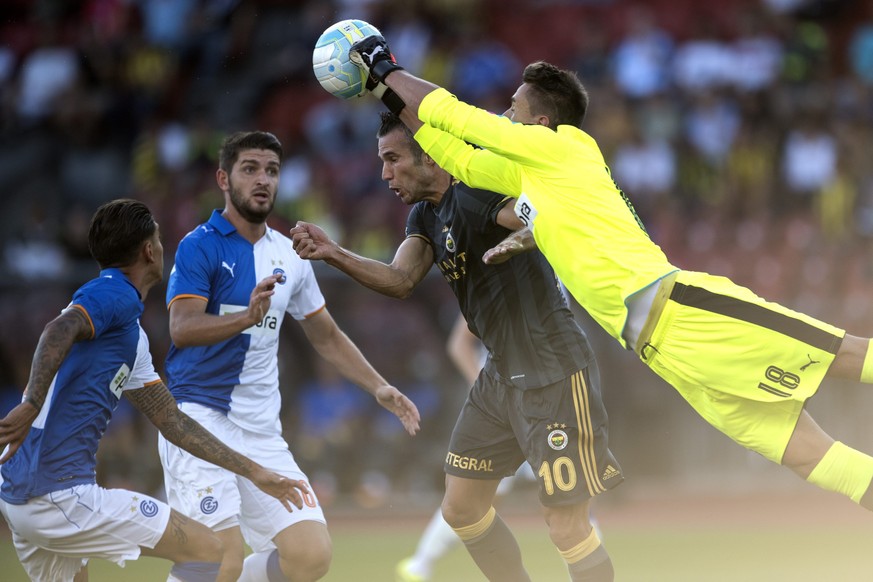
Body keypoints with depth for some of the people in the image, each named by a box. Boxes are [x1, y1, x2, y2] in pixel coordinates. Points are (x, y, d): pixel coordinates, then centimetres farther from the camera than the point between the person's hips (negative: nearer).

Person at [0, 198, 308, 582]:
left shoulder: (132, 335, 22)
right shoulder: (115, 295, -7)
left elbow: (170, 420, 26)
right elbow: (59, 331, -27)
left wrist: (253, 472, 27)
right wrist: (31, 405, -38)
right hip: (61, 492, -10)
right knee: (206, 550, -3)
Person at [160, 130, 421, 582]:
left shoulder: (289, 256, 13)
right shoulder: (200, 246, -6)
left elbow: (326, 337, 23)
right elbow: (181, 329, -20)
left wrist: (378, 387, 12)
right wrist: (248, 317, -35)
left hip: (262, 429, 6)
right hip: (199, 416, -6)